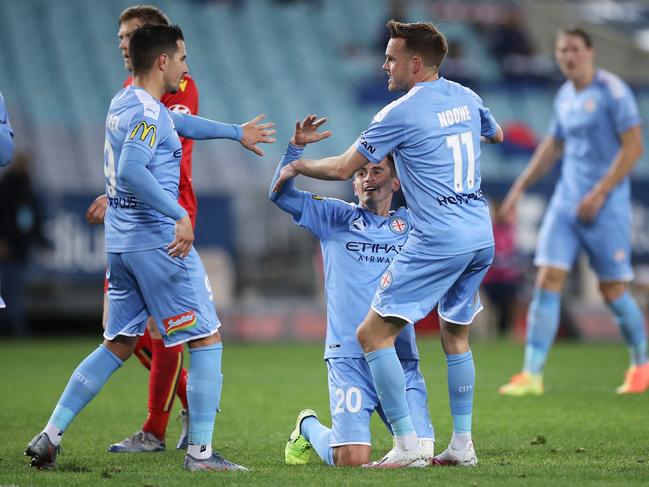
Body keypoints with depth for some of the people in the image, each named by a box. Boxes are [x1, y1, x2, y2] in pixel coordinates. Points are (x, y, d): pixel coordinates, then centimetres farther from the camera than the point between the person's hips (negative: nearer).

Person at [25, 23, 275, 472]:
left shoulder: (124, 103, 16)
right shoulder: (146, 112, -15)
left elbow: (180, 123, 34)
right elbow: (131, 171, -30)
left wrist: (237, 133, 44)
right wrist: (180, 215, -31)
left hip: (121, 245, 9)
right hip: (159, 244, -9)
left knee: (118, 346, 14)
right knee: (207, 339, 0)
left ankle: (50, 435, 7)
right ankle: (200, 452, -1)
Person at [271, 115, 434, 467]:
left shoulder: (411, 224, 13)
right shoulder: (336, 217, 9)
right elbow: (281, 195, 3)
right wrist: (296, 146, -11)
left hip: (401, 357, 2)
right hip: (349, 355, -2)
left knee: (421, 452, -9)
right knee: (352, 459, -12)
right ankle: (309, 427, 22)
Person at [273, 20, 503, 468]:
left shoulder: (401, 113, -10)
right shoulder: (466, 98, 11)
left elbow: (342, 168, -5)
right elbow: (496, 134, 33)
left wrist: (295, 166, 11)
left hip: (438, 242, -8)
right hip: (482, 236, 8)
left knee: (373, 334, -4)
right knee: (455, 335, 21)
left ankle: (407, 446, -9)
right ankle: (463, 445, 20)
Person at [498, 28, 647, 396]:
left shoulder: (612, 91, -9)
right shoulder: (565, 96, 12)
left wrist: (600, 194, -18)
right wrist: (520, 188, 19)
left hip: (606, 204, -6)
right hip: (566, 200, 6)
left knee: (612, 290, 0)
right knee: (547, 280, -6)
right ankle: (532, 374, -8)